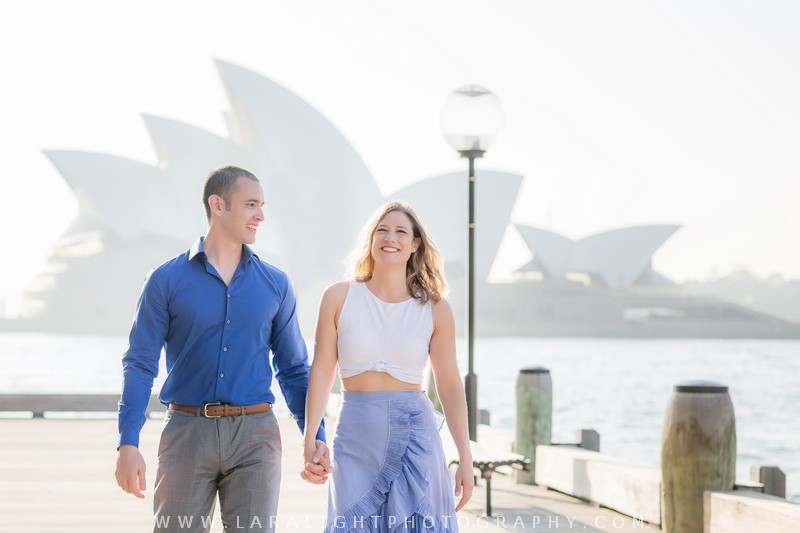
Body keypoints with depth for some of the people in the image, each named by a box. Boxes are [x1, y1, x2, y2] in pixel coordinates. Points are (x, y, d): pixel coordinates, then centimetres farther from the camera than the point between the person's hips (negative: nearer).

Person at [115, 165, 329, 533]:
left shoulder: (275, 285, 8)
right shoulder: (166, 280, 1)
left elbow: (294, 369, 13)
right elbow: (140, 364, -1)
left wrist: (315, 436, 2)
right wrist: (128, 443, -10)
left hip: (255, 435, 2)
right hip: (187, 431, -2)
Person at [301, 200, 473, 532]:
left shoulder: (434, 309, 3)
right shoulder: (339, 298, 2)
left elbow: (450, 386, 5)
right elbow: (321, 372, -1)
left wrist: (465, 458, 2)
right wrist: (310, 441, -10)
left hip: (414, 435, 0)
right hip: (355, 436, 0)